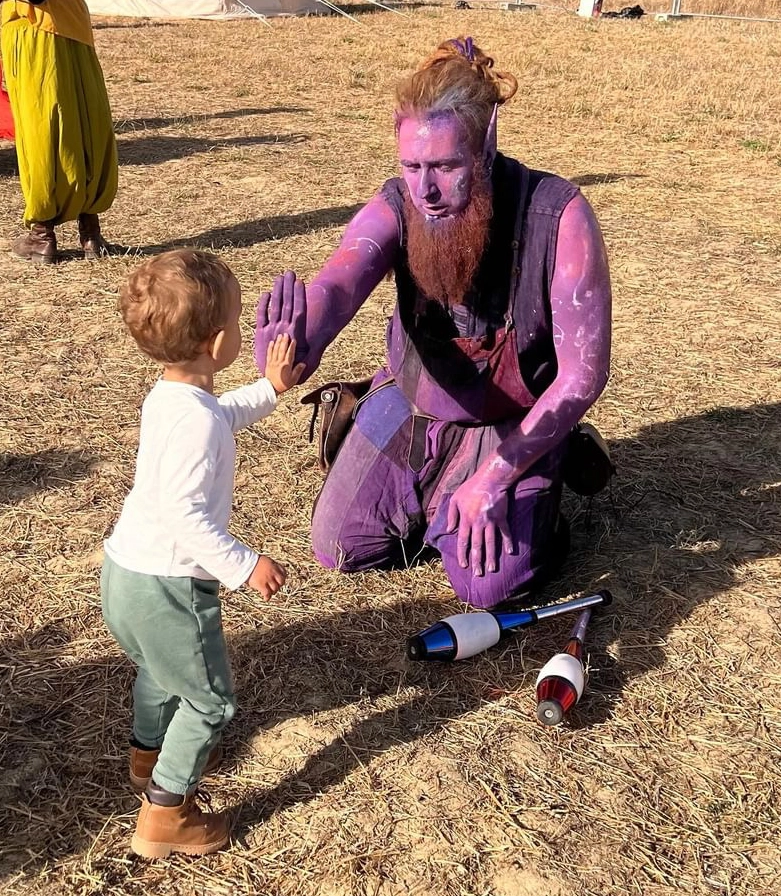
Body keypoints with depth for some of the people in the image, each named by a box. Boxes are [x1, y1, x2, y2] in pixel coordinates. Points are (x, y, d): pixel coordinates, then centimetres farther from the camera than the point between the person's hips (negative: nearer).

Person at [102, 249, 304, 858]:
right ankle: (164, 817, 17)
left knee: (161, 668, 33)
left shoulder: (169, 395, 3)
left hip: (127, 573, 10)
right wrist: (244, 565, -28)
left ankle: (150, 755, 57)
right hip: (165, 589, -10)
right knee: (211, 699, 7)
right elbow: (184, 512, -32)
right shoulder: (196, 419, -28)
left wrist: (270, 390, 24)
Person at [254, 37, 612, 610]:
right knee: (339, 549, 5)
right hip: (410, 409, 3)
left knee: (489, 583, -15)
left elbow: (583, 372, -25)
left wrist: (496, 476, -26)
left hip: (515, 427, -3)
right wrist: (299, 349, -65)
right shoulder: (396, 208, -21)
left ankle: (542, 482, 15)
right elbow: (339, 284, -41)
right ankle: (437, 494, 32)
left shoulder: (558, 217, -29)